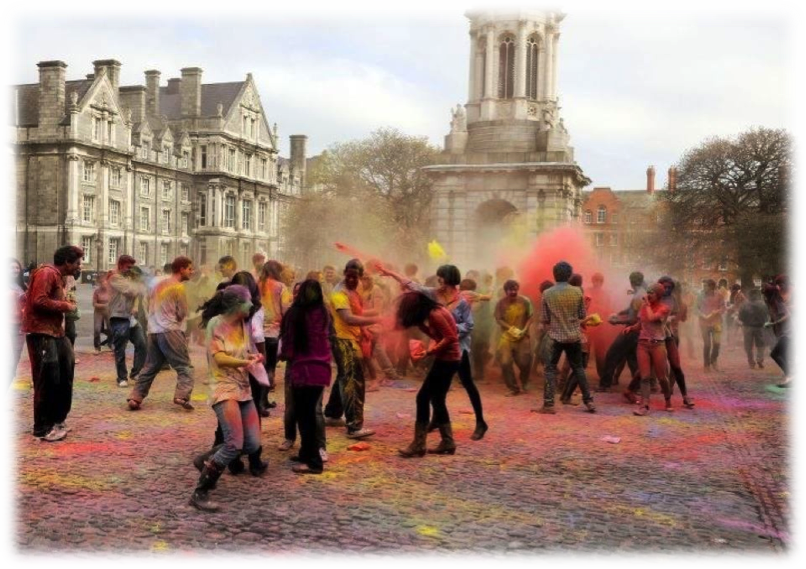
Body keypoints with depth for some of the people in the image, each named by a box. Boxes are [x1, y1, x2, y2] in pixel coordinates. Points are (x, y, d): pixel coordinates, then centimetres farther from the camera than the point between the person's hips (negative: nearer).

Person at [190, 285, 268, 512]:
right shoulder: (216, 323, -9)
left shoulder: (243, 324, 12)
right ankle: (200, 493, -11)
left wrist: (254, 358, -7)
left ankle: (207, 460, 28)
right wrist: (244, 362, -28)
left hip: (244, 389, 8)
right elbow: (218, 357, -16)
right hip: (225, 389, -8)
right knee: (234, 444, -20)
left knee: (253, 444, 6)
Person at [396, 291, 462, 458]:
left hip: (447, 360, -10)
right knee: (437, 400, 15)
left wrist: (430, 352, -17)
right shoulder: (436, 310, 11)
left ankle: (418, 445, -1)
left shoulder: (435, 314, -19)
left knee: (423, 398, -5)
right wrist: (421, 325, 4)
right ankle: (447, 442, 19)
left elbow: (450, 337, -23)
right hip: (448, 359, 10)